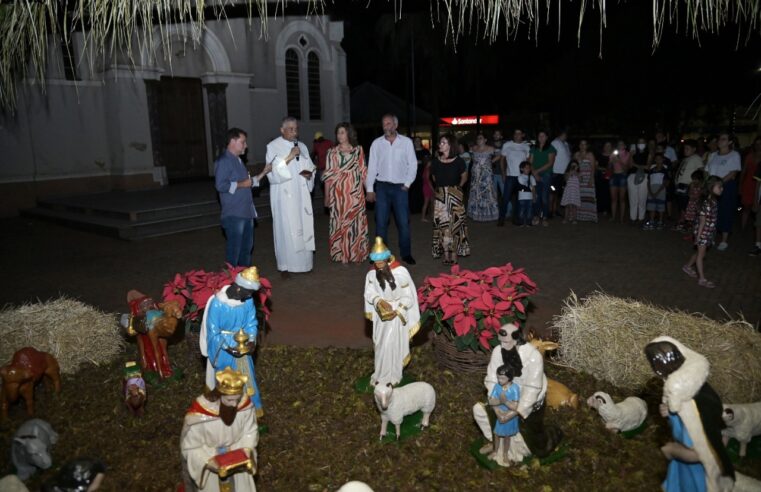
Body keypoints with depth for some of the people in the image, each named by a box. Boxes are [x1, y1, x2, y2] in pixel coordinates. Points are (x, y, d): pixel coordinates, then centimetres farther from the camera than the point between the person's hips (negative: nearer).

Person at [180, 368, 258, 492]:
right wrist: (209, 462, -30)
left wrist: (246, 451, -22)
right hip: (206, 465, -2)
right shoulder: (198, 414, -35)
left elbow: (250, 432, -7)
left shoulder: (245, 404, -26)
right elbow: (190, 448, -19)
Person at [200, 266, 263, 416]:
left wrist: (251, 340, -19)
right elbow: (213, 333, -21)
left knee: (247, 378, 20)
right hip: (222, 348, -4)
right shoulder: (217, 304, -29)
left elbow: (252, 322, -3)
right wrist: (229, 348, -27)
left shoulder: (248, 299, -15)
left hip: (241, 345, 5)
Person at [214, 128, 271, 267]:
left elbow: (248, 182, 24)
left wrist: (263, 172, 14)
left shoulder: (238, 160, 17)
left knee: (247, 247, 17)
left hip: (247, 212, 10)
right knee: (234, 250, -3)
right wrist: (242, 184, -15)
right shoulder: (223, 161, -13)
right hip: (234, 214, -10)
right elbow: (221, 185, -23)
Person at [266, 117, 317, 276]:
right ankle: (285, 265, 3)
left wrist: (309, 174, -6)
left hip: (302, 194, 5)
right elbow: (272, 172, -13)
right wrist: (289, 157, -20)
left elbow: (310, 168, 17)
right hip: (284, 196, -5)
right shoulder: (273, 146, -3)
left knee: (304, 228, 5)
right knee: (286, 229, -5)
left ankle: (304, 261, 17)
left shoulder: (302, 146, 12)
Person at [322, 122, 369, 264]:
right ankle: (341, 254, 10)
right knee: (339, 222, 1)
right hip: (338, 193, -1)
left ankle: (356, 253, 14)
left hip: (356, 193, 1)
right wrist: (327, 196, 2)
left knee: (356, 222, 3)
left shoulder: (358, 150, 7)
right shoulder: (332, 152, 5)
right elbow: (328, 176, 4)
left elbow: (363, 172, 8)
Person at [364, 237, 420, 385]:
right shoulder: (372, 274, -10)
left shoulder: (401, 273, -22)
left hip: (397, 314, -4)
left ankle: (390, 377, 15)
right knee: (380, 344, 15)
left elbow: (408, 296, -15)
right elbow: (369, 293, 0)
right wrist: (379, 301, -20)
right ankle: (382, 374, 34)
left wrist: (397, 312, -22)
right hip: (381, 314, 4)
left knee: (391, 345, -3)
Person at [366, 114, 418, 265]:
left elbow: (412, 164, 3)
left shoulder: (406, 142, 2)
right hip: (382, 187, 1)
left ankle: (406, 254, 12)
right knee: (381, 222, 3)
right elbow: (372, 167, 5)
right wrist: (369, 189, 1)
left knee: (403, 222, 1)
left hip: (400, 187, -1)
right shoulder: (376, 143, 5)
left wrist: (407, 184, -4)